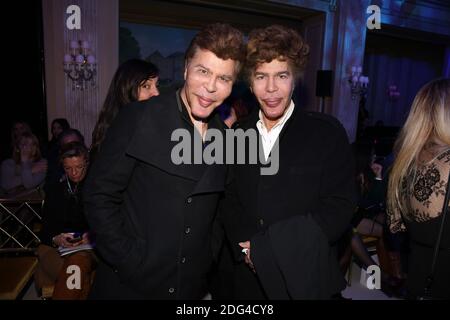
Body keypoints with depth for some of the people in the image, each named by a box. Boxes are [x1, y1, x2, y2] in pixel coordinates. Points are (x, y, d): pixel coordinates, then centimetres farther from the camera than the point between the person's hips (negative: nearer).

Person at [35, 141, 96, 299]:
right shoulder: (54, 191, 17)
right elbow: (45, 231, 14)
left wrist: (91, 237, -13)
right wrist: (56, 239, -9)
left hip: (89, 247, 0)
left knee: (78, 261, -38)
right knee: (80, 275, -35)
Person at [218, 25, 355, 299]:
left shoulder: (327, 133, -8)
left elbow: (339, 206, -12)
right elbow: (229, 201, 4)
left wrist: (263, 246, -18)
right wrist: (244, 246, -14)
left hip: (305, 278, -2)